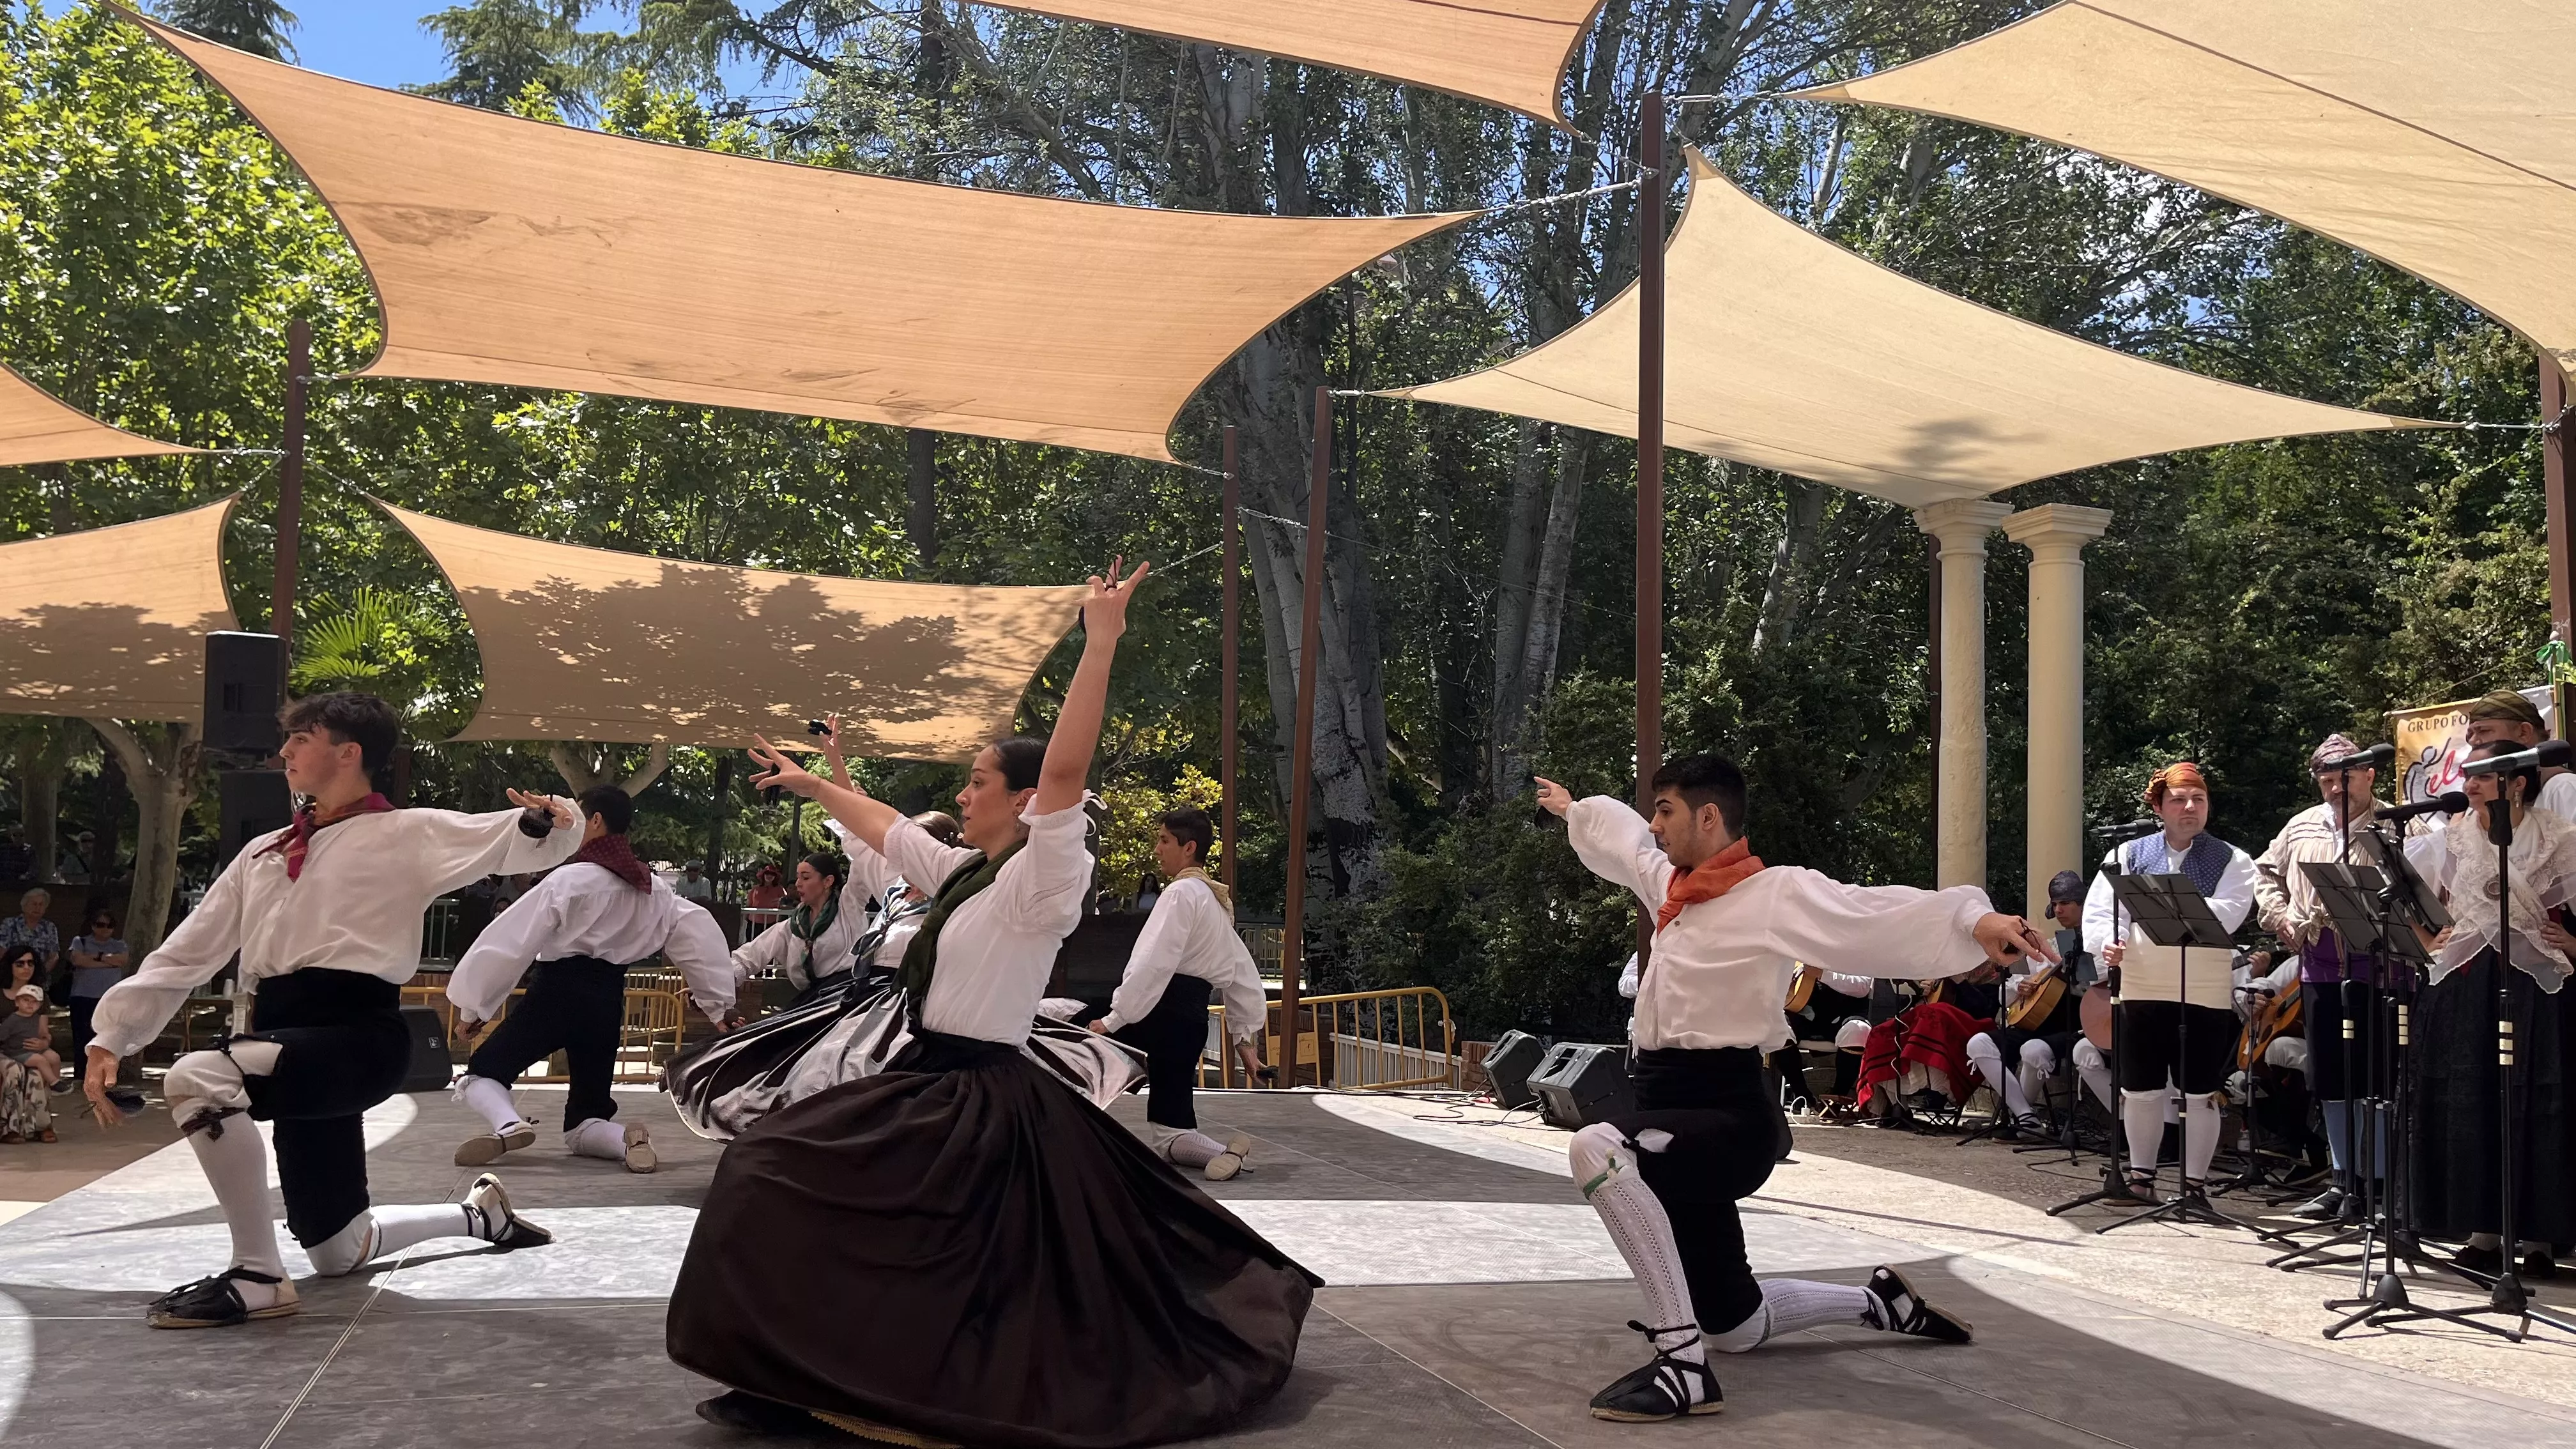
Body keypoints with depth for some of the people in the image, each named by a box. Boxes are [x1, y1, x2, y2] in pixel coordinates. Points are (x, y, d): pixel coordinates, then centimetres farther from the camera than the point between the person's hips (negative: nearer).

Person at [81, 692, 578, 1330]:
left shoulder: (406, 834, 0)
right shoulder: (264, 854, 19)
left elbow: (518, 840, -7)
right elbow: (186, 953, 19)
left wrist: (547, 820, -30)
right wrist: (112, 1038, 11)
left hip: (358, 1034, -8)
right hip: (293, 1043, 8)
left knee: (196, 1079, -34)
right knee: (339, 1255, 15)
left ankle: (257, 1276, -21)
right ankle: (479, 1211, 42)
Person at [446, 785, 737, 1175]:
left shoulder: (569, 880, -10)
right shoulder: (653, 892, 8)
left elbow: (511, 943, -10)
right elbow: (698, 935, 8)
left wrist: (474, 1006, -2)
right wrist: (720, 1004, 13)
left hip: (556, 993, -6)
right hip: (607, 1003, 6)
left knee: (482, 1072, 12)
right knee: (582, 1125, 17)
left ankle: (509, 1125, -22)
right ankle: (626, 1138, -19)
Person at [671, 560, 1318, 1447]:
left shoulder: (1040, 881, -15)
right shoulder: (966, 871, 10)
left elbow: (1064, 772, -30)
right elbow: (882, 826, 25)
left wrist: (1101, 643, -36)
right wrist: (810, 784, 37)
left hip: (977, 1099, -9)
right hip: (941, 1083, 9)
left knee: (780, 1177, -8)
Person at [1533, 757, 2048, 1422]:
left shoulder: (1775, 894, -13)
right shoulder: (1671, 885, 10)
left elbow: (1871, 912, -28)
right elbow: (1620, 834, 32)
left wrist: (1974, 919, -44)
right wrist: (1574, 809, 50)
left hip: (1727, 1118, -8)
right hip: (1675, 1116, 9)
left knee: (1598, 1150, -38)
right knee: (1732, 1326, 18)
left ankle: (1684, 1367, -30)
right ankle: (1880, 1303, 41)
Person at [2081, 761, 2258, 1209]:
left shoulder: (2231, 862, 4)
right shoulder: (2129, 854, 8)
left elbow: (2225, 915, -14)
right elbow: (2099, 910, -2)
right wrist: (2106, 943, -23)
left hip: (2205, 994, -2)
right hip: (2139, 991, 2)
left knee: (2200, 1094, 4)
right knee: (2140, 1090, 10)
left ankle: (2195, 1183, 16)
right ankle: (2141, 1176, 24)